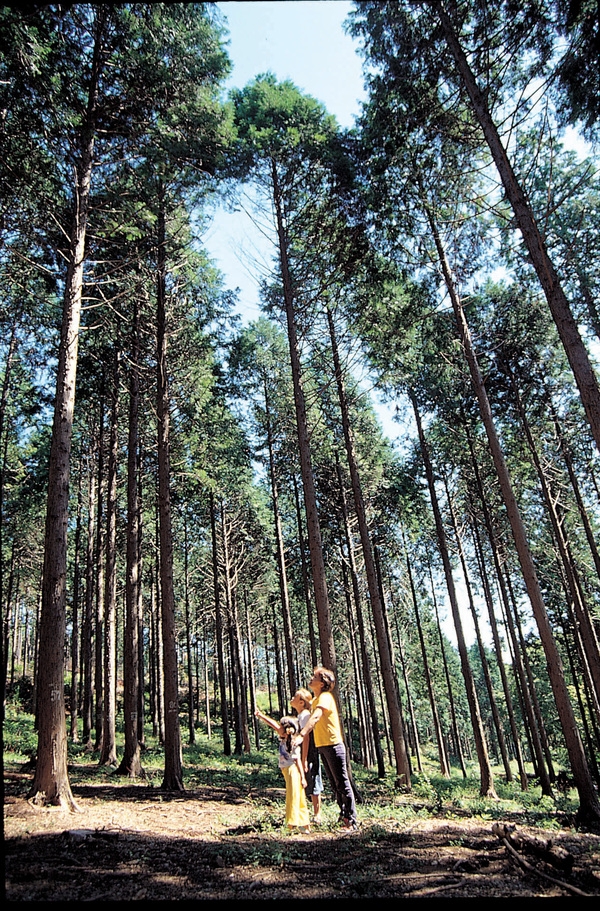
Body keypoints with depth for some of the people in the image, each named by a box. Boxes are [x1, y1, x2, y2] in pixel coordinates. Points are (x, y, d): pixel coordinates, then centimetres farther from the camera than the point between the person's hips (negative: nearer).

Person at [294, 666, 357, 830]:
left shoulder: (325, 697, -16)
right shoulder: (315, 700, 13)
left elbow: (315, 717, -31)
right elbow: (313, 718, 16)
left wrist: (301, 735, -42)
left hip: (333, 745, -9)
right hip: (321, 746, 9)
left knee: (343, 784, -2)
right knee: (334, 785, 15)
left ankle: (352, 821, 5)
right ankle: (344, 816, 25)